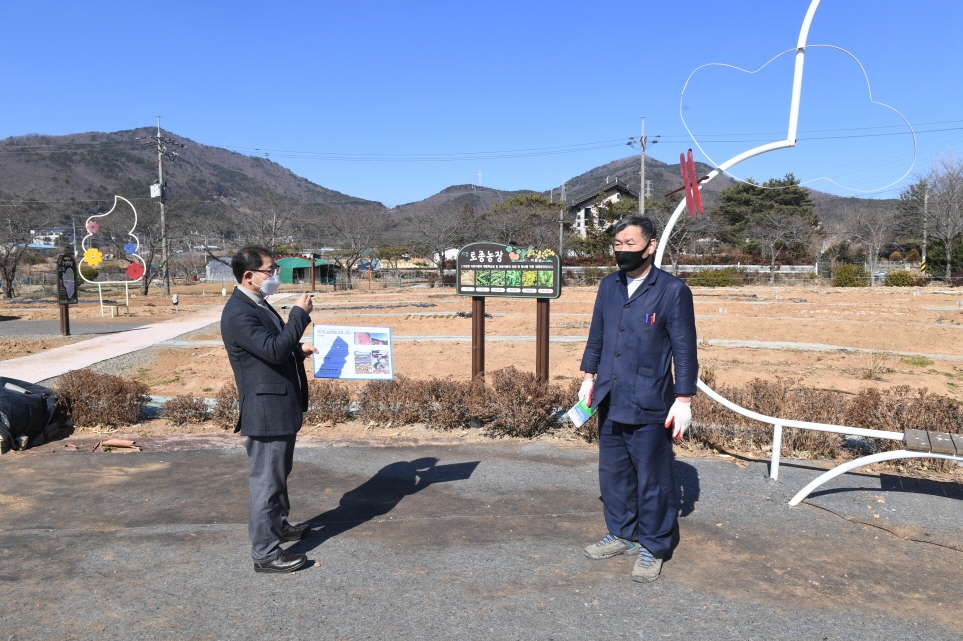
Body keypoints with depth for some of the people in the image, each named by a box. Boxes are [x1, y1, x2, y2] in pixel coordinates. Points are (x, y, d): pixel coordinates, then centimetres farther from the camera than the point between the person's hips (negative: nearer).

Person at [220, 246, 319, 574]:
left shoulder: (257, 304, 11)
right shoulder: (238, 313, -21)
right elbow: (273, 350, -29)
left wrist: (298, 349, 7)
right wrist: (300, 314, -21)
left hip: (281, 407, 11)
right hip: (266, 411, -10)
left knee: (278, 474, 24)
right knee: (266, 481, 0)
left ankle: (279, 526, 42)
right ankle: (266, 553, 10)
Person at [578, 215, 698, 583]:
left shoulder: (673, 291, -9)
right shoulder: (608, 286, 7)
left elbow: (685, 349, -8)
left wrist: (683, 400, -9)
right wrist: (588, 377, 12)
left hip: (649, 406, -6)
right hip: (610, 401, 6)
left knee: (652, 479, 5)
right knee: (613, 473, 16)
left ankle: (653, 548, 22)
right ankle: (622, 535, 33)